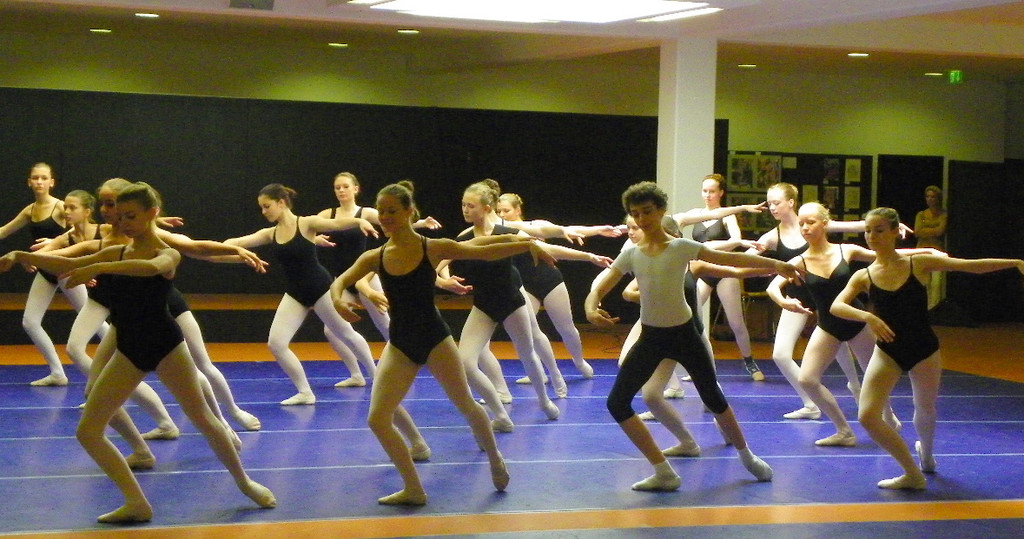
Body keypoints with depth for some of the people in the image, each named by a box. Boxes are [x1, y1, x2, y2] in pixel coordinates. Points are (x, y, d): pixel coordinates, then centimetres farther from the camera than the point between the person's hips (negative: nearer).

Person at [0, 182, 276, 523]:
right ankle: (137, 503, 0)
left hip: (164, 344, -5)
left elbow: (151, 267, -31)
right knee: (87, 431, -4)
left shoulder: (167, 254, -7)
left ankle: (244, 482, 24)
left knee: (202, 418, 1)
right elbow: (66, 266, 5)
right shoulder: (116, 254, 10)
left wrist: (97, 268, -40)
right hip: (129, 350, 5)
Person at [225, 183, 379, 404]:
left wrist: (360, 221, -48)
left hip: (320, 288, -5)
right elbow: (239, 242, -5)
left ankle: (376, 375, 35)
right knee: (275, 344, -7)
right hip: (295, 293, 5)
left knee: (346, 334, 11)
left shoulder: (307, 223, -13)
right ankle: (305, 392, 6)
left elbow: (336, 223, -29)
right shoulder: (270, 234, 2)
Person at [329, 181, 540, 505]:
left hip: (434, 338, -3)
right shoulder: (375, 258, 1)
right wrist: (338, 299, -28)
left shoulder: (434, 249, -7)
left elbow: (485, 252, -7)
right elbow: (339, 282, -4)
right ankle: (413, 490, 5)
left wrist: (527, 245, -18)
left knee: (466, 406, 7)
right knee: (377, 419, -9)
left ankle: (495, 461, 36)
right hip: (399, 344, 3)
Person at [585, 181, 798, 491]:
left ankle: (747, 458, 35)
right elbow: (599, 288, -7)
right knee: (617, 403, -10)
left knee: (713, 398, 9)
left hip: (683, 333, -2)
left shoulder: (681, 247, -6)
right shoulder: (630, 255, -1)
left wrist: (774, 264, -18)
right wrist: (591, 309, -31)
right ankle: (663, 472, -4)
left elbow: (729, 259, -11)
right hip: (651, 338, 2)